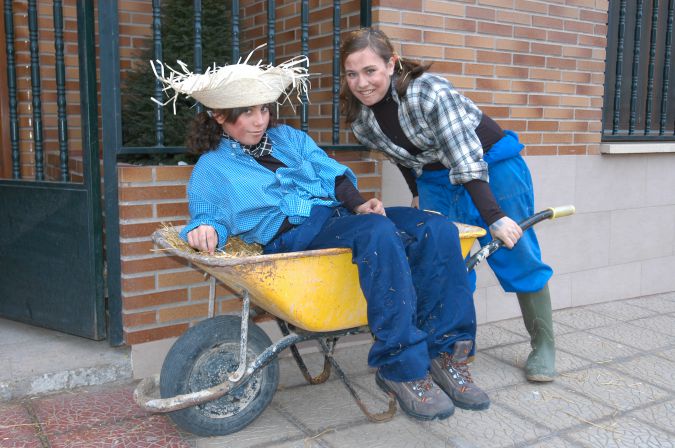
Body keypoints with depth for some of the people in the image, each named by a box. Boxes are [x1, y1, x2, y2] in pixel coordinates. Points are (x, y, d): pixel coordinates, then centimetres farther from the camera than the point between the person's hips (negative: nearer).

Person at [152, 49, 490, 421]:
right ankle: (402, 369, -30)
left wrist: (357, 203, -4)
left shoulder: (289, 137, 24)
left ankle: (446, 354, -17)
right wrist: (204, 231, -18)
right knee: (379, 233, -36)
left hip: (340, 214, 6)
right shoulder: (211, 167, 14)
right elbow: (207, 219, 7)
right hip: (292, 235, -5)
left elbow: (332, 174, 16)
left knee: (438, 230, -18)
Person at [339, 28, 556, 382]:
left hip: (492, 165, -5)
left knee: (517, 256, -2)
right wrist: (417, 194, 15)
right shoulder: (361, 121, -9)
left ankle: (543, 346, 13)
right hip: (436, 178, 6)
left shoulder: (429, 91, -30)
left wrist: (494, 217, -35)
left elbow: (466, 160, -32)